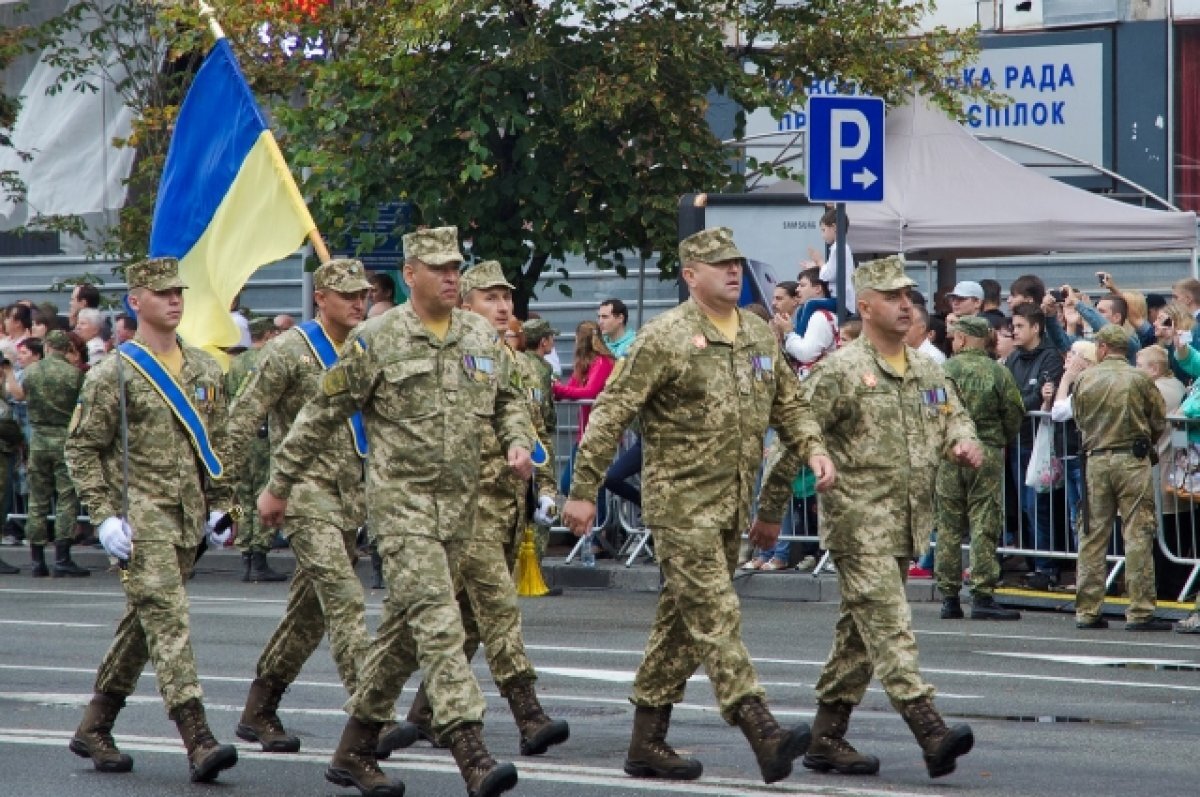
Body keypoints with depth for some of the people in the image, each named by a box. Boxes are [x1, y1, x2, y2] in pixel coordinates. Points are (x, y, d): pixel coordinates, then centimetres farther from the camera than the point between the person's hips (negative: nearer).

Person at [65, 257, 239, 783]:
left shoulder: (204, 369, 12)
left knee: (143, 622, 12)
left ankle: (94, 728, 26)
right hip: (140, 516, -6)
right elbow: (81, 448, -4)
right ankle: (198, 743, -23)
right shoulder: (114, 375, -6)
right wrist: (104, 516, -12)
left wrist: (220, 506, 14)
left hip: (187, 519, 6)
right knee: (167, 619, -15)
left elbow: (214, 443, 20)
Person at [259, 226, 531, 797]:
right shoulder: (376, 341, -6)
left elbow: (507, 400, 24)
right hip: (401, 499, -6)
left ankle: (354, 751, 23)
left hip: (459, 505, 6)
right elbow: (321, 415, 0)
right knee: (437, 621, -18)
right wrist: (279, 486, 4)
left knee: (406, 628, 11)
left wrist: (517, 442, 3)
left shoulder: (482, 337, 10)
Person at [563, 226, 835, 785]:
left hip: (733, 505, 8)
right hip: (681, 501, -7)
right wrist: (583, 491, -11)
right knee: (716, 615, -14)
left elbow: (788, 405, 23)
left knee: (684, 621, 12)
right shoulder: (666, 337, -10)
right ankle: (763, 733, -24)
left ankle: (648, 742, 19)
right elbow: (611, 413, -9)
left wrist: (813, 449, 2)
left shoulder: (761, 337, 12)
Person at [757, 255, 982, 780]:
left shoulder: (926, 371, 13)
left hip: (907, 523, 8)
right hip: (858, 520, -8)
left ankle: (826, 737, 20)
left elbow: (953, 418, 21)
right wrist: (769, 511, -5)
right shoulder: (840, 372, -8)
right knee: (888, 626, -15)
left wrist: (963, 443, -5)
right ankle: (930, 732, -25)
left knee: (860, 633, 12)